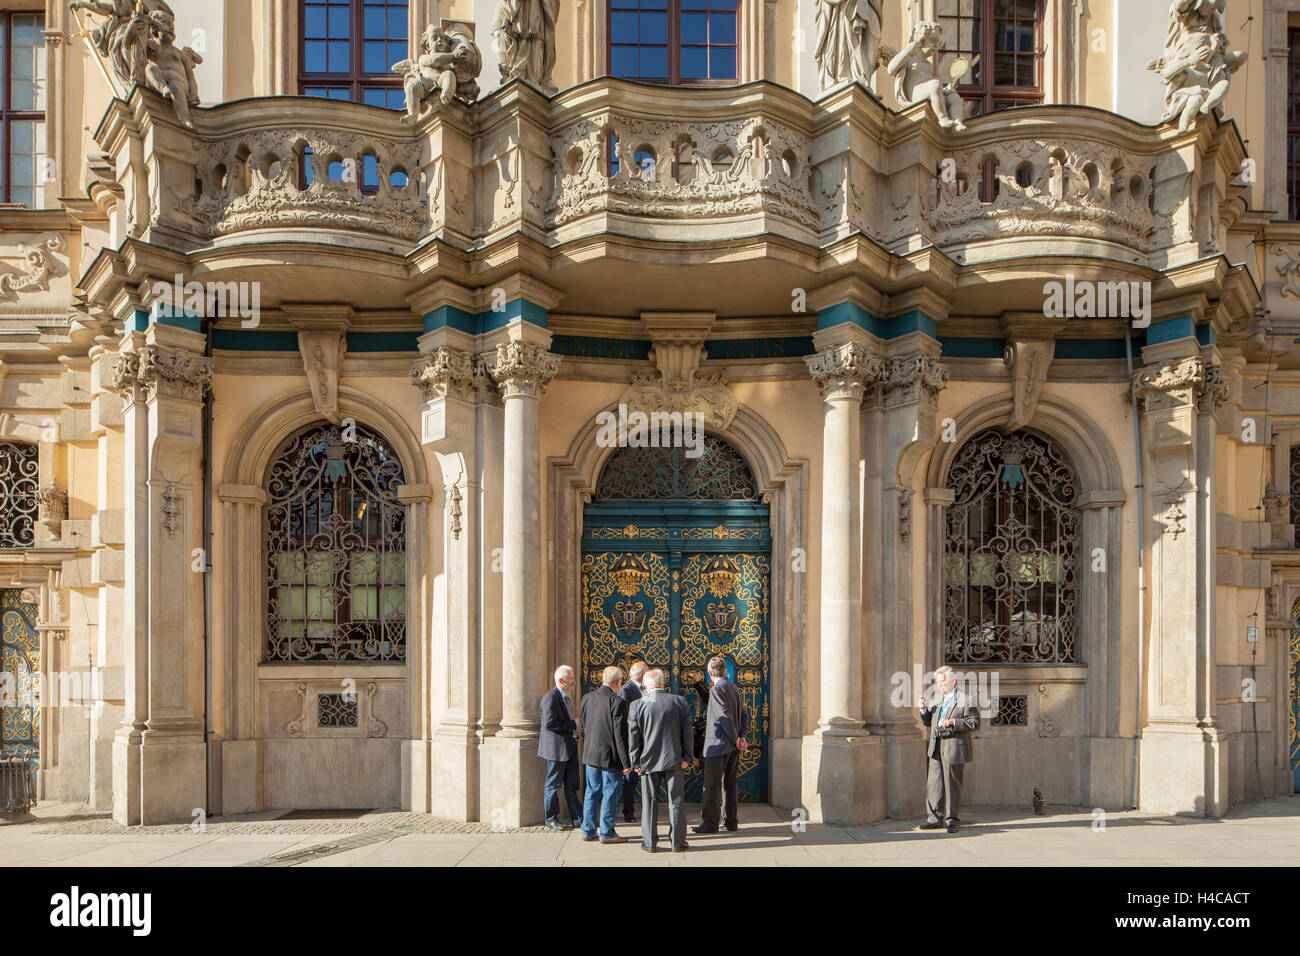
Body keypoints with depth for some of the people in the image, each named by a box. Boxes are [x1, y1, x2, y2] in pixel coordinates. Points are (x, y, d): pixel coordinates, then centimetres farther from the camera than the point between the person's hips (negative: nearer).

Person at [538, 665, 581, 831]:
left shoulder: (565, 697, 15)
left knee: (572, 785, 12)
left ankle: (577, 817, 17)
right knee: (554, 785, 3)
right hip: (556, 749, -9)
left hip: (569, 747, 9)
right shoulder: (551, 698, -16)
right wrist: (573, 724, -18)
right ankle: (551, 819, 13)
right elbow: (550, 724, -23)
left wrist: (575, 729, 11)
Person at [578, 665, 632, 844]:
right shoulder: (618, 702, -17)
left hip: (590, 754, 6)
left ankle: (588, 831, 21)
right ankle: (607, 833, 8)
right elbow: (620, 735, -17)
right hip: (610, 755, -6)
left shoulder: (587, 698, 3)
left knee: (592, 792, 15)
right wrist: (626, 762, -13)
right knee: (610, 794, 3)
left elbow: (582, 727, 10)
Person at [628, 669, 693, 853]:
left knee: (649, 802, 8)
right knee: (675, 801, 7)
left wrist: (636, 762, 3)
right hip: (674, 761, 0)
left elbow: (633, 737, -3)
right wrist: (686, 758, 4)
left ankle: (649, 842, 11)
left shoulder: (637, 706, -4)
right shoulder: (680, 702, -1)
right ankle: (677, 841, 10)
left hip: (649, 761, 0)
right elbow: (687, 732, 0)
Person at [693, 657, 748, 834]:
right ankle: (731, 821, 18)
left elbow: (725, 717, -20)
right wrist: (741, 736, 6)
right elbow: (744, 714, 13)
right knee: (730, 783, 14)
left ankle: (709, 822, -4)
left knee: (712, 785, -4)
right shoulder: (734, 688, 12)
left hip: (718, 745, -8)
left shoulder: (716, 689, -14)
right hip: (733, 746, 8)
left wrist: (736, 739, -13)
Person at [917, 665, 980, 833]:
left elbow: (975, 723, -9)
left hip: (954, 746, -6)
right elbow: (928, 722, 20)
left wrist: (954, 722, -19)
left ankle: (951, 819, 11)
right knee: (933, 783, 5)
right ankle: (935, 818, 12)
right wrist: (924, 710, 1)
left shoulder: (966, 699, -4)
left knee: (952, 784, 0)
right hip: (936, 745, 6)